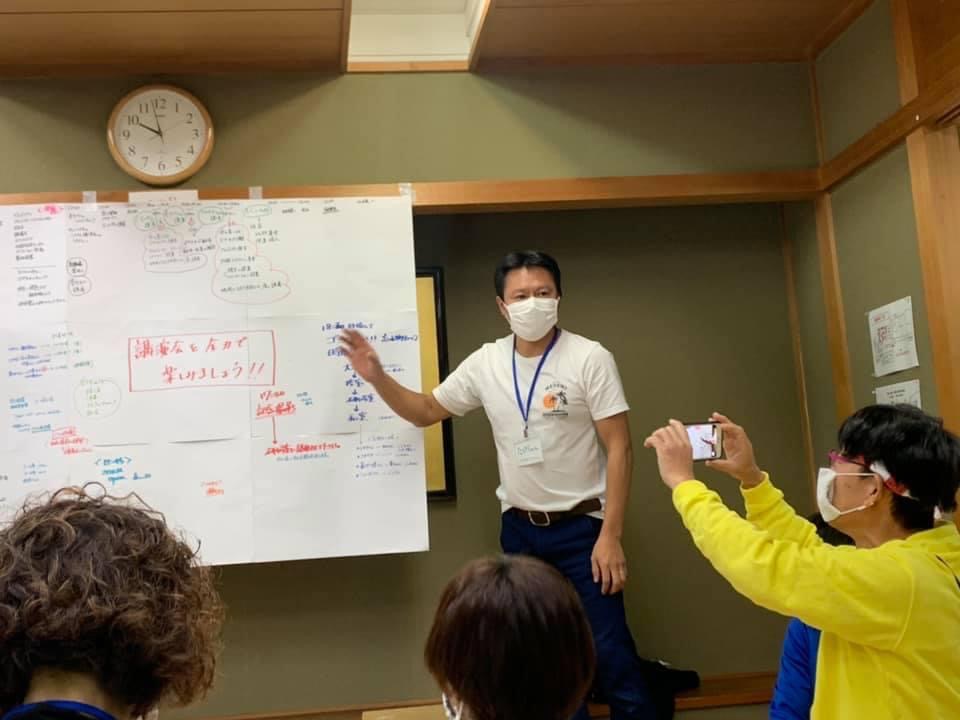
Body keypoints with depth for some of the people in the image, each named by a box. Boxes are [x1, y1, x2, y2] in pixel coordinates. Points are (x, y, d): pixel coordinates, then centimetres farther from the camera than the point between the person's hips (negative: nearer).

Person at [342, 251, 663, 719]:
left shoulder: (590, 359, -11)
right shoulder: (485, 363, 1)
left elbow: (619, 448, -12)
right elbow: (426, 411, 12)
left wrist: (610, 535, -17)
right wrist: (377, 378, -6)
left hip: (581, 527, -4)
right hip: (519, 530, 4)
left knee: (608, 653, -2)